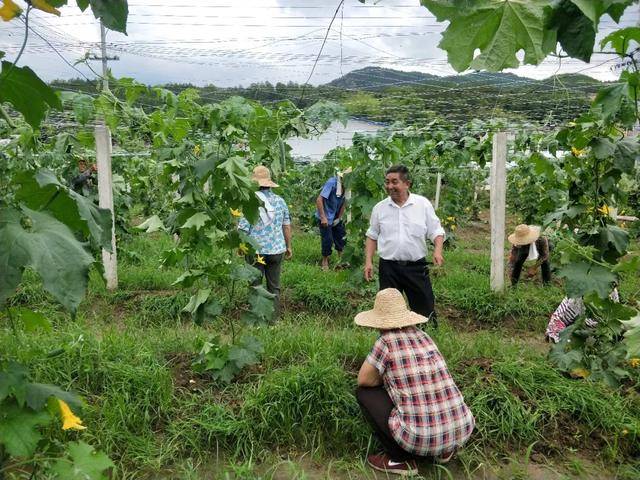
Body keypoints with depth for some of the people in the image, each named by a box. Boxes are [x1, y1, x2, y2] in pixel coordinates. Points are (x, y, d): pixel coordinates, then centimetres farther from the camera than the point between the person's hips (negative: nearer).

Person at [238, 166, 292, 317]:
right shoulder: (280, 200, 2)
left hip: (256, 251, -3)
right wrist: (288, 246, 17)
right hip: (277, 250, 3)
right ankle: (274, 317, 22)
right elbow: (287, 226, 7)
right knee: (274, 287, 14)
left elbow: (243, 228, -10)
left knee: (255, 286, 10)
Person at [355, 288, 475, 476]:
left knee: (364, 392, 9)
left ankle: (401, 459, 10)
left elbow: (363, 380, 2)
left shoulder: (386, 341, -8)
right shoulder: (423, 336, 9)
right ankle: (443, 450, 20)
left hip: (421, 438, -6)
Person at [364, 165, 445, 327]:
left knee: (424, 307, 7)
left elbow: (436, 231, 2)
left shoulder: (423, 204, -2)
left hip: (416, 266, -1)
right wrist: (368, 262, 3)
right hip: (388, 266, 1)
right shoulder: (379, 208, 3)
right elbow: (372, 236, 11)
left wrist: (438, 251, -16)